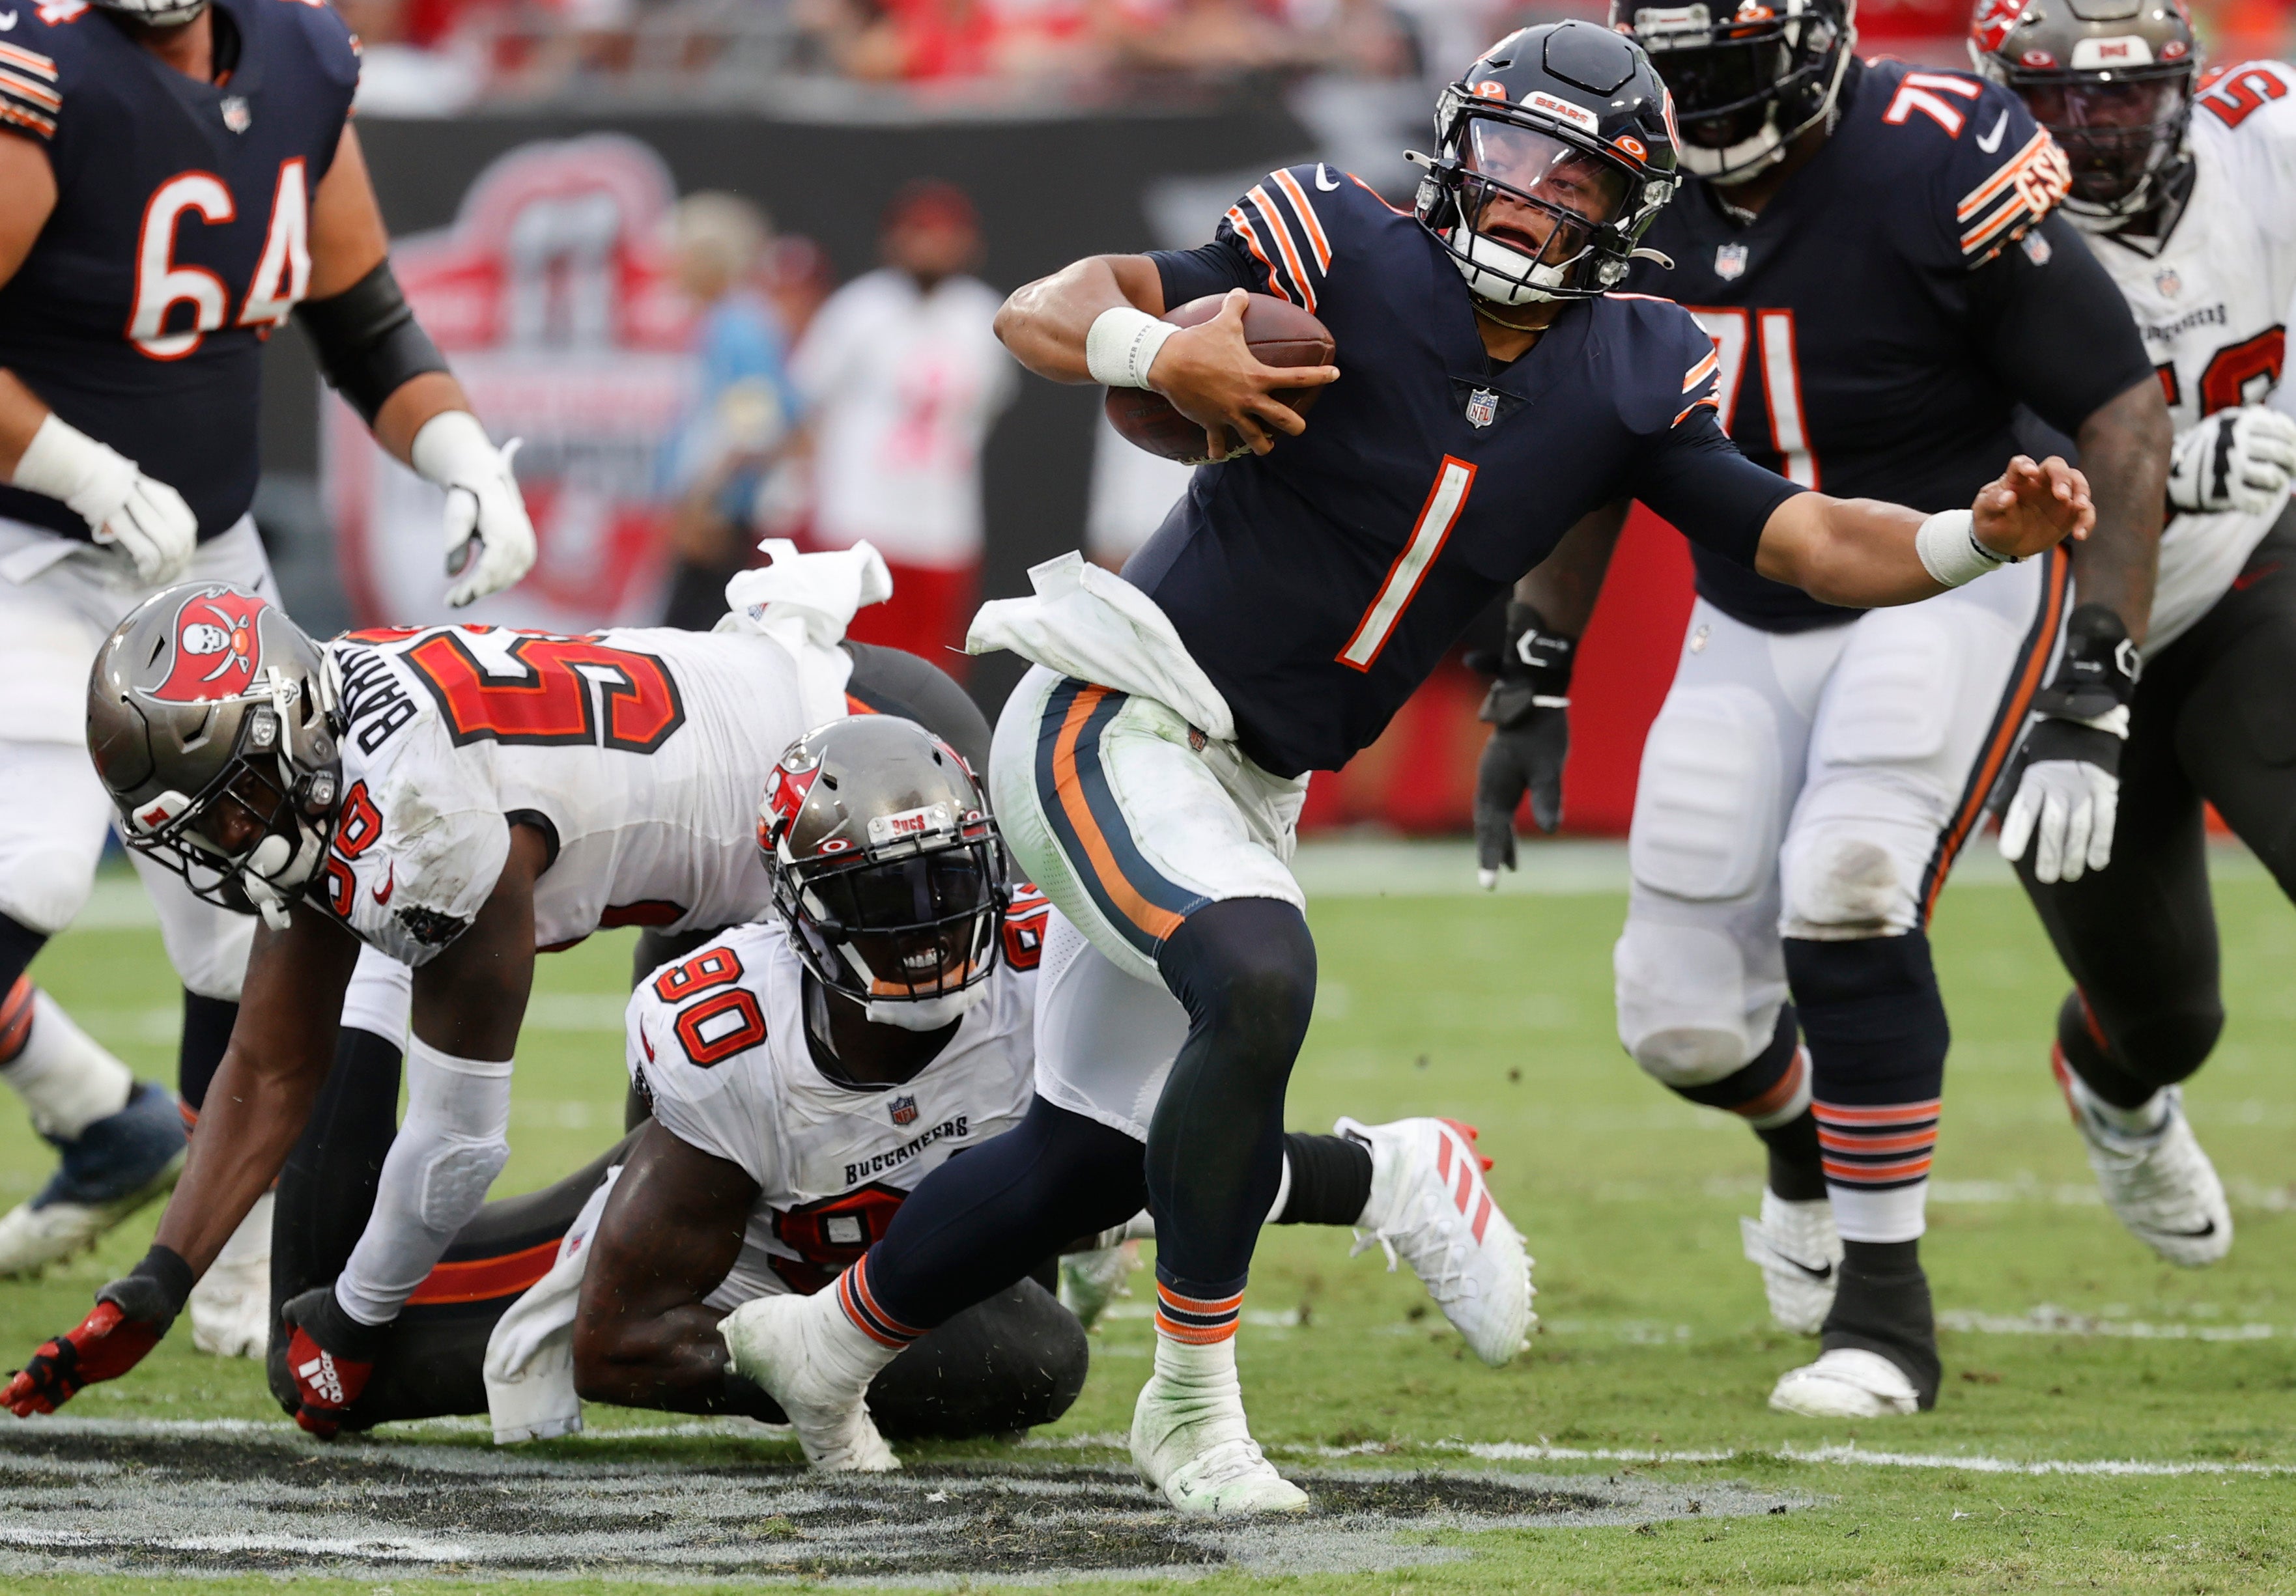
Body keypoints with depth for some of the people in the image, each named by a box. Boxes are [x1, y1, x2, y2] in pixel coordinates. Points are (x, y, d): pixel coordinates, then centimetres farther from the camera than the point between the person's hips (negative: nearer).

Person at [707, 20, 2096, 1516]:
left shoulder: (1630, 375, -1)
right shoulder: (1348, 258, -16)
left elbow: (1807, 540, -6)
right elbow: (1037, 313, -16)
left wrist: (1978, 539, -23)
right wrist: (1155, 350, -37)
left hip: (1250, 782, 7)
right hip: (1115, 718, -7)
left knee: (1087, 1160, 17)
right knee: (1258, 980, -32)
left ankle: (831, 1339, 41)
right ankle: (1192, 1404, -17)